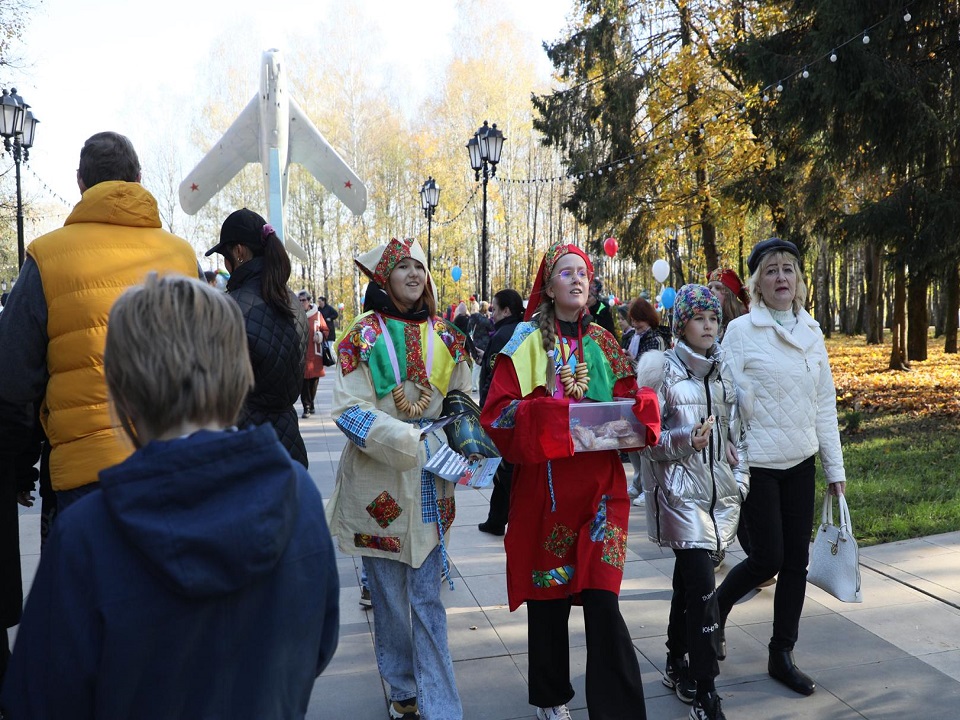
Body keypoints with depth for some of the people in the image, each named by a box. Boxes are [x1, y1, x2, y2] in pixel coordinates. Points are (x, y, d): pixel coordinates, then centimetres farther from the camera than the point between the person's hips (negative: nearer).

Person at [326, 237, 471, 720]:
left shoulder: (446, 337, 8)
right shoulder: (364, 336, -4)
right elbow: (351, 410, -12)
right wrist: (414, 442, -20)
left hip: (431, 480, 2)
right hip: (379, 477, -2)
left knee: (427, 596, 5)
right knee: (389, 593, 8)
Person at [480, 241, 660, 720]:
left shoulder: (603, 343, 10)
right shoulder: (527, 342, -1)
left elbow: (634, 399, 13)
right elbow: (497, 411, -8)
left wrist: (629, 418, -9)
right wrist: (552, 418, -22)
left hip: (600, 482, 2)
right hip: (546, 483, -2)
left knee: (602, 599, -5)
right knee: (548, 593, 8)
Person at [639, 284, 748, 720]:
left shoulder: (723, 369, 9)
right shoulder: (663, 369, -8)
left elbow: (735, 430, 16)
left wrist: (740, 479, 8)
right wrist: (685, 439, -24)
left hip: (719, 488, 6)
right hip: (679, 490, -5)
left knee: (688, 579, 15)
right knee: (702, 589, -11)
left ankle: (676, 664, 31)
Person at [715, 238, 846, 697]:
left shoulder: (812, 331, 7)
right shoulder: (741, 331, -8)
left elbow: (824, 402, 10)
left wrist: (835, 468, 10)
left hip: (800, 463, 5)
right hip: (757, 464, -5)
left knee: (796, 560, 7)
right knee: (768, 559, -3)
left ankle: (782, 655, 21)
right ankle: (714, 609, 26)